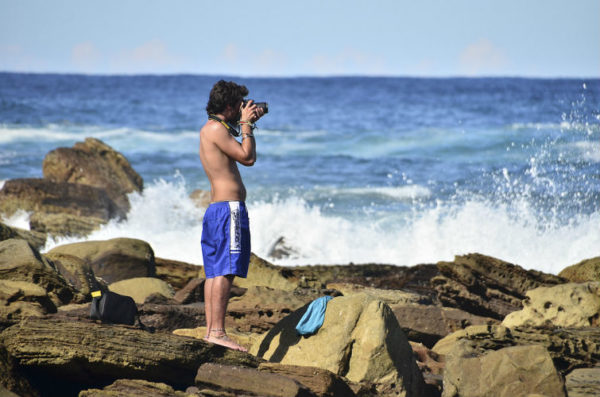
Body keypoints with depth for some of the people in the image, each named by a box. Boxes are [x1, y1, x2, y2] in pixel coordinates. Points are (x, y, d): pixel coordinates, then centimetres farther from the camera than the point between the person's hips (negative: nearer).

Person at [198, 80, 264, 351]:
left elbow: (243, 156, 31)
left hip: (216, 209, 11)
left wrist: (247, 124, 25)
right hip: (229, 207, -11)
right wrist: (246, 124, -3)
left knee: (215, 272, 9)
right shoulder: (216, 128, -11)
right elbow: (248, 158, -13)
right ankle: (217, 332, -17)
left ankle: (211, 330, 11)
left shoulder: (212, 129, 19)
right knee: (225, 271, -13)